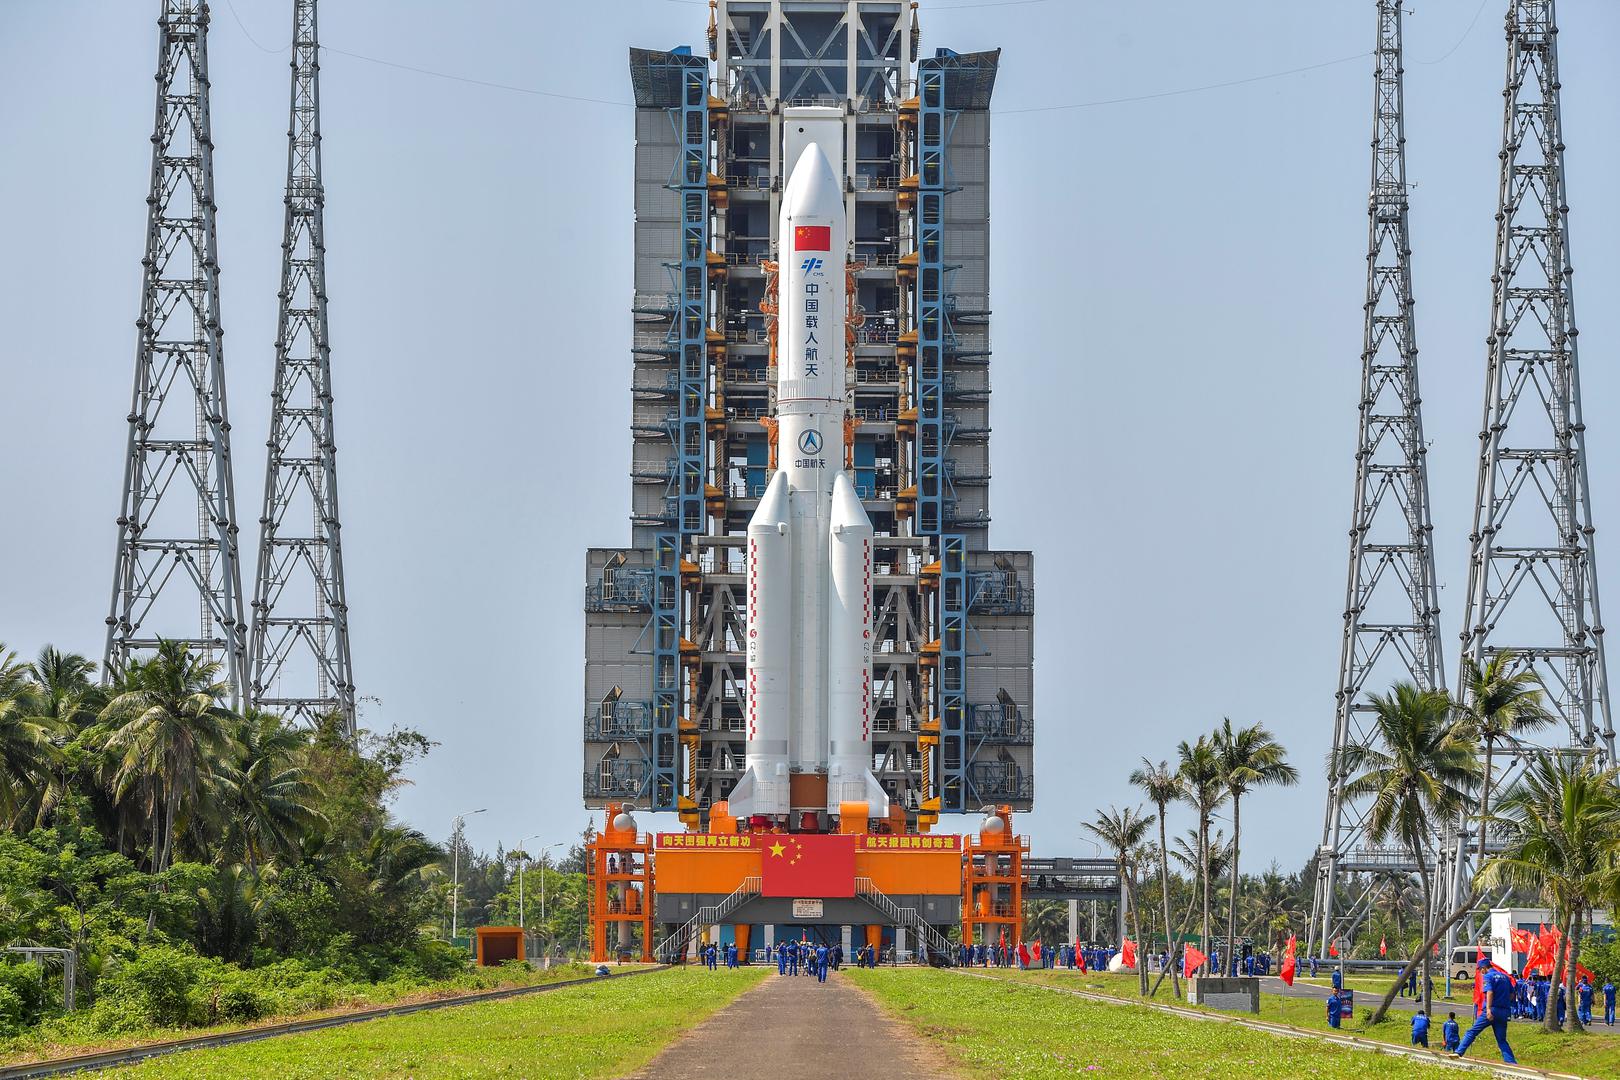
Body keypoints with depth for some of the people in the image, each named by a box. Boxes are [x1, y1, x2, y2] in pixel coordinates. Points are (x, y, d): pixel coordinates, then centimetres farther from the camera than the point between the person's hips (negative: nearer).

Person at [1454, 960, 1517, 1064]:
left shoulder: (1488, 976, -4)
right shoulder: (1504, 976, 17)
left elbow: (1489, 992, -20)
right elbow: (1511, 994, 19)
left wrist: (1488, 1009, -30)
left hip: (1492, 1010, -6)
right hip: (1504, 1012, 6)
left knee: (1472, 1032, 1)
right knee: (1502, 1039, 10)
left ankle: (1458, 1052, -4)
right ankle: (1511, 1061, -2)